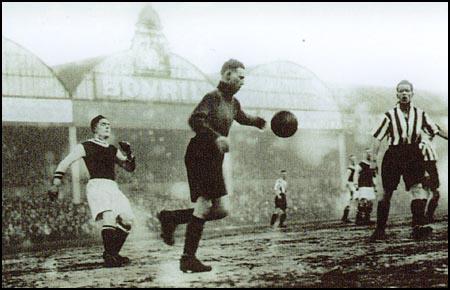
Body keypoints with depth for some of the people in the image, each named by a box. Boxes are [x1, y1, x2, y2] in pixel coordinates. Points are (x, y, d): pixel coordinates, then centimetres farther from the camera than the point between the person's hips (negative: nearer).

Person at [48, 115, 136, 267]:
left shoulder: (113, 150, 24)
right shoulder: (86, 146, 8)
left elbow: (130, 168, 27)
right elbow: (64, 163, 4)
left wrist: (128, 153, 9)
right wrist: (55, 184, -7)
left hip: (113, 187, 6)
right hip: (97, 185, -6)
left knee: (127, 221, -7)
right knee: (110, 218, -28)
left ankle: (113, 254, 8)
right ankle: (108, 257, -23)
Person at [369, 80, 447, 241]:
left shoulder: (420, 114, 8)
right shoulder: (390, 115, -1)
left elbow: (436, 130, 16)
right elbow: (378, 138, 0)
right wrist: (374, 159, -5)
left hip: (413, 155, 2)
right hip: (393, 155, -2)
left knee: (417, 187, -16)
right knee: (386, 193, 2)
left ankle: (418, 226, -22)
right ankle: (380, 229, 11)